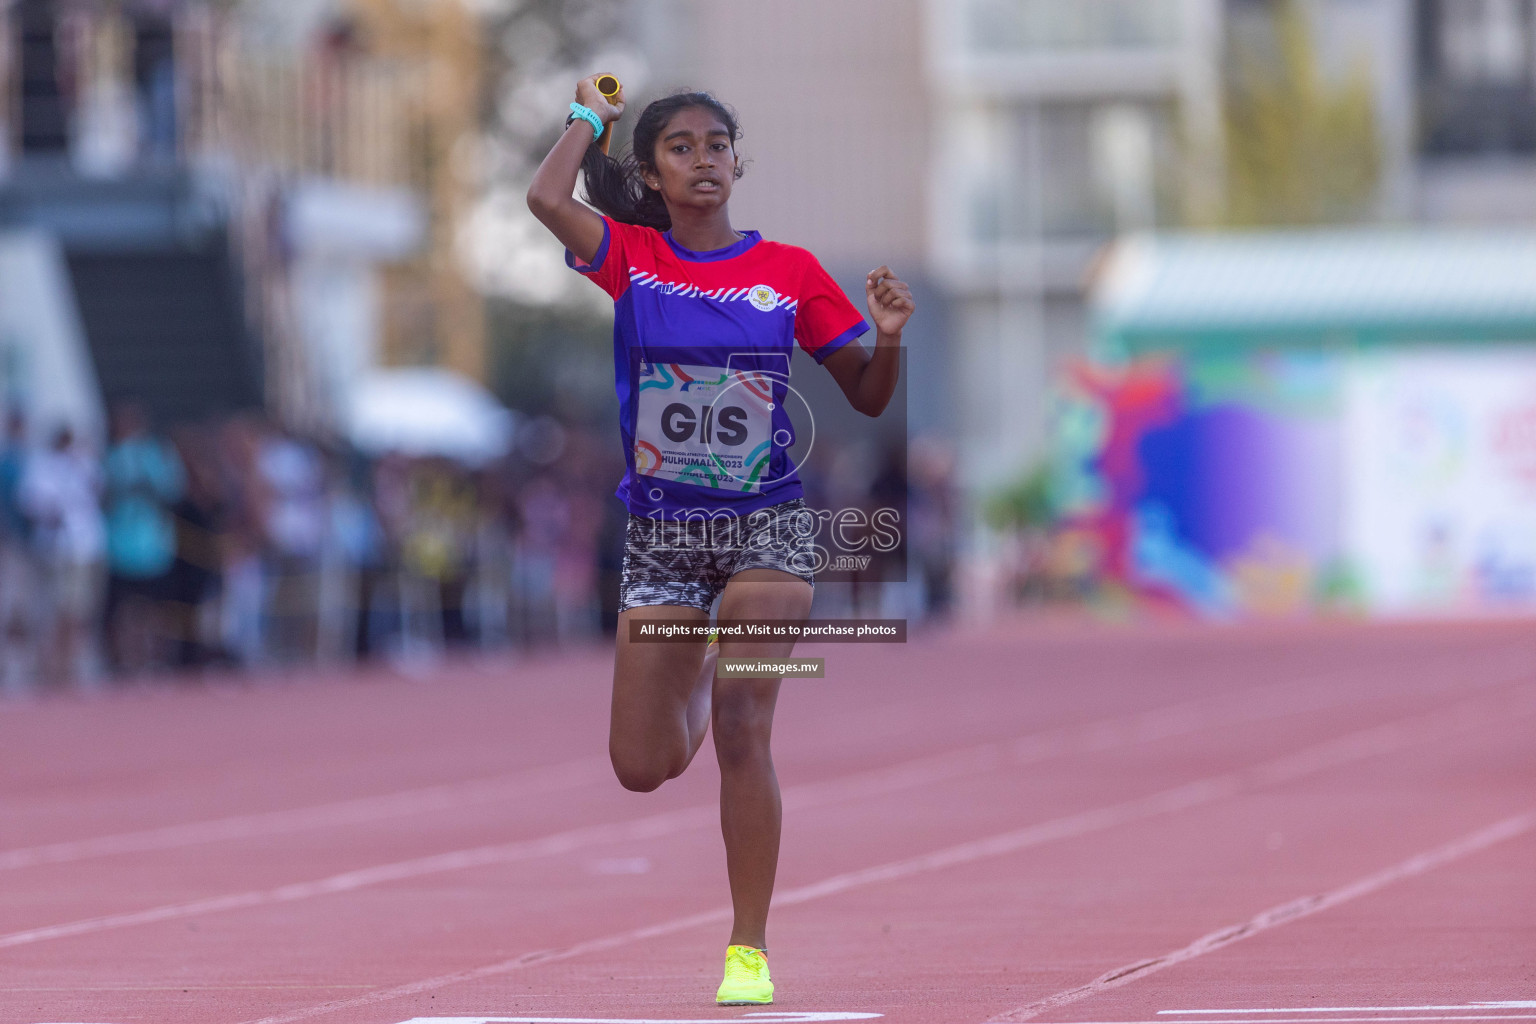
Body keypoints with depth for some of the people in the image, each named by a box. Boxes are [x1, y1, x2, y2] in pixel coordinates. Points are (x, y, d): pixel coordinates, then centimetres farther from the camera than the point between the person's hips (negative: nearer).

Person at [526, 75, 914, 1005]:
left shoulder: (791, 271, 0)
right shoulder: (630, 257, 0)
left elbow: (868, 399, 5)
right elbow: (547, 199, -20)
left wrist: (889, 338, -15)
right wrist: (591, 115, -4)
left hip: (766, 526, -1)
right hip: (661, 535, 2)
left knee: (742, 732, -15)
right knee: (642, 767, 3)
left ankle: (750, 951, -5)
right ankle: (698, 672, 41)